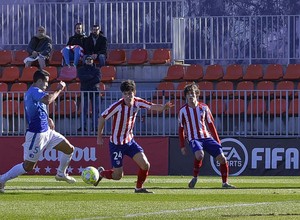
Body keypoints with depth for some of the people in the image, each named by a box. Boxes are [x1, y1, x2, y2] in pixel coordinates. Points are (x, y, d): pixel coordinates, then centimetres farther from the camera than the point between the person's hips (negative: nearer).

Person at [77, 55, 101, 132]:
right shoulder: (81, 69, 12)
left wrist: (87, 79, -7)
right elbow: (81, 78, -7)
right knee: (84, 110, -5)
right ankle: (83, 126, -5)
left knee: (96, 109, -4)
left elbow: (98, 79, -5)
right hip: (85, 91, -1)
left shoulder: (96, 70, 12)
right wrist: (92, 77, -6)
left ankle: (95, 126, -3)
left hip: (95, 91, 1)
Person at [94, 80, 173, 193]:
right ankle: (101, 172, 31)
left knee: (145, 165, -9)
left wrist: (163, 107, -35)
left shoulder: (137, 102, -7)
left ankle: (139, 188, 14)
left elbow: (152, 106, -12)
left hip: (130, 141, 5)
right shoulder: (117, 106, -21)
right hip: (116, 144, -5)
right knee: (117, 176, 0)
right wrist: (99, 136, -6)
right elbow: (102, 118, -11)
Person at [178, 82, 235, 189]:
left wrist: (217, 141, 8)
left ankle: (225, 183, 7)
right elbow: (181, 129, 8)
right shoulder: (183, 111, 2)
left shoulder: (204, 107, 6)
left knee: (222, 158, -8)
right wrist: (182, 146, 4)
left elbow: (210, 125, 11)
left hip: (207, 137, 3)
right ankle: (195, 178, -14)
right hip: (194, 139, -3)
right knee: (199, 155, -35)